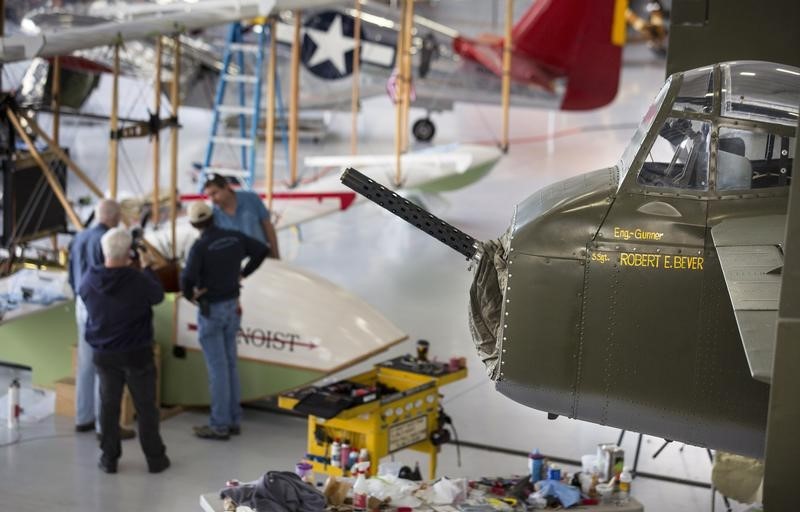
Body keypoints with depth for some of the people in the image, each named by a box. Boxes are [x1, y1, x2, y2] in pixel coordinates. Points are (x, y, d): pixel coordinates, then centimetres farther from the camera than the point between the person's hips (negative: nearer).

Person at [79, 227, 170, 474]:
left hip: (104, 354, 3)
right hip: (137, 353, -3)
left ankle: (109, 458, 19)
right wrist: (146, 266, 9)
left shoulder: (91, 279, -12)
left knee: (109, 405, 14)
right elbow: (158, 295, -3)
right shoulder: (138, 280, -22)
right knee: (146, 407, 10)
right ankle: (155, 458, 18)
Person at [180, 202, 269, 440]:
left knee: (217, 368, -1)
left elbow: (187, 279, -32)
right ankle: (233, 420, 20)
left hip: (210, 310, -7)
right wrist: (243, 273, 16)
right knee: (229, 364, 15)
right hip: (231, 306, 7)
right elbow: (263, 250, 9)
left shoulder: (200, 247, -22)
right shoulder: (234, 237, -2)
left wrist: (189, 295, -10)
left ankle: (219, 425, 6)